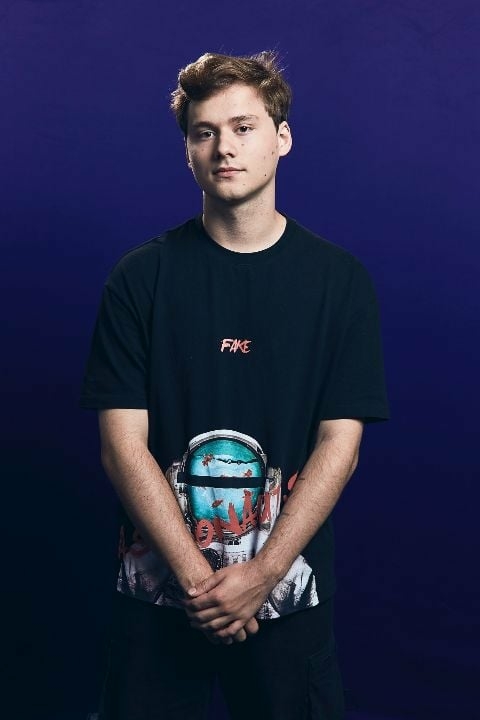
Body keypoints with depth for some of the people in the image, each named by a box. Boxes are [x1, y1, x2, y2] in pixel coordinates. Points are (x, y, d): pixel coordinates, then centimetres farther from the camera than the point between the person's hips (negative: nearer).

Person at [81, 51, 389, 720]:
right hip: (159, 589, 0)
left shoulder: (339, 279, -3)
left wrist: (260, 575, -13)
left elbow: (339, 444, -6)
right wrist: (199, 577, -13)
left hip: (287, 590, 0)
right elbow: (123, 444, -7)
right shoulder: (141, 277, -3)